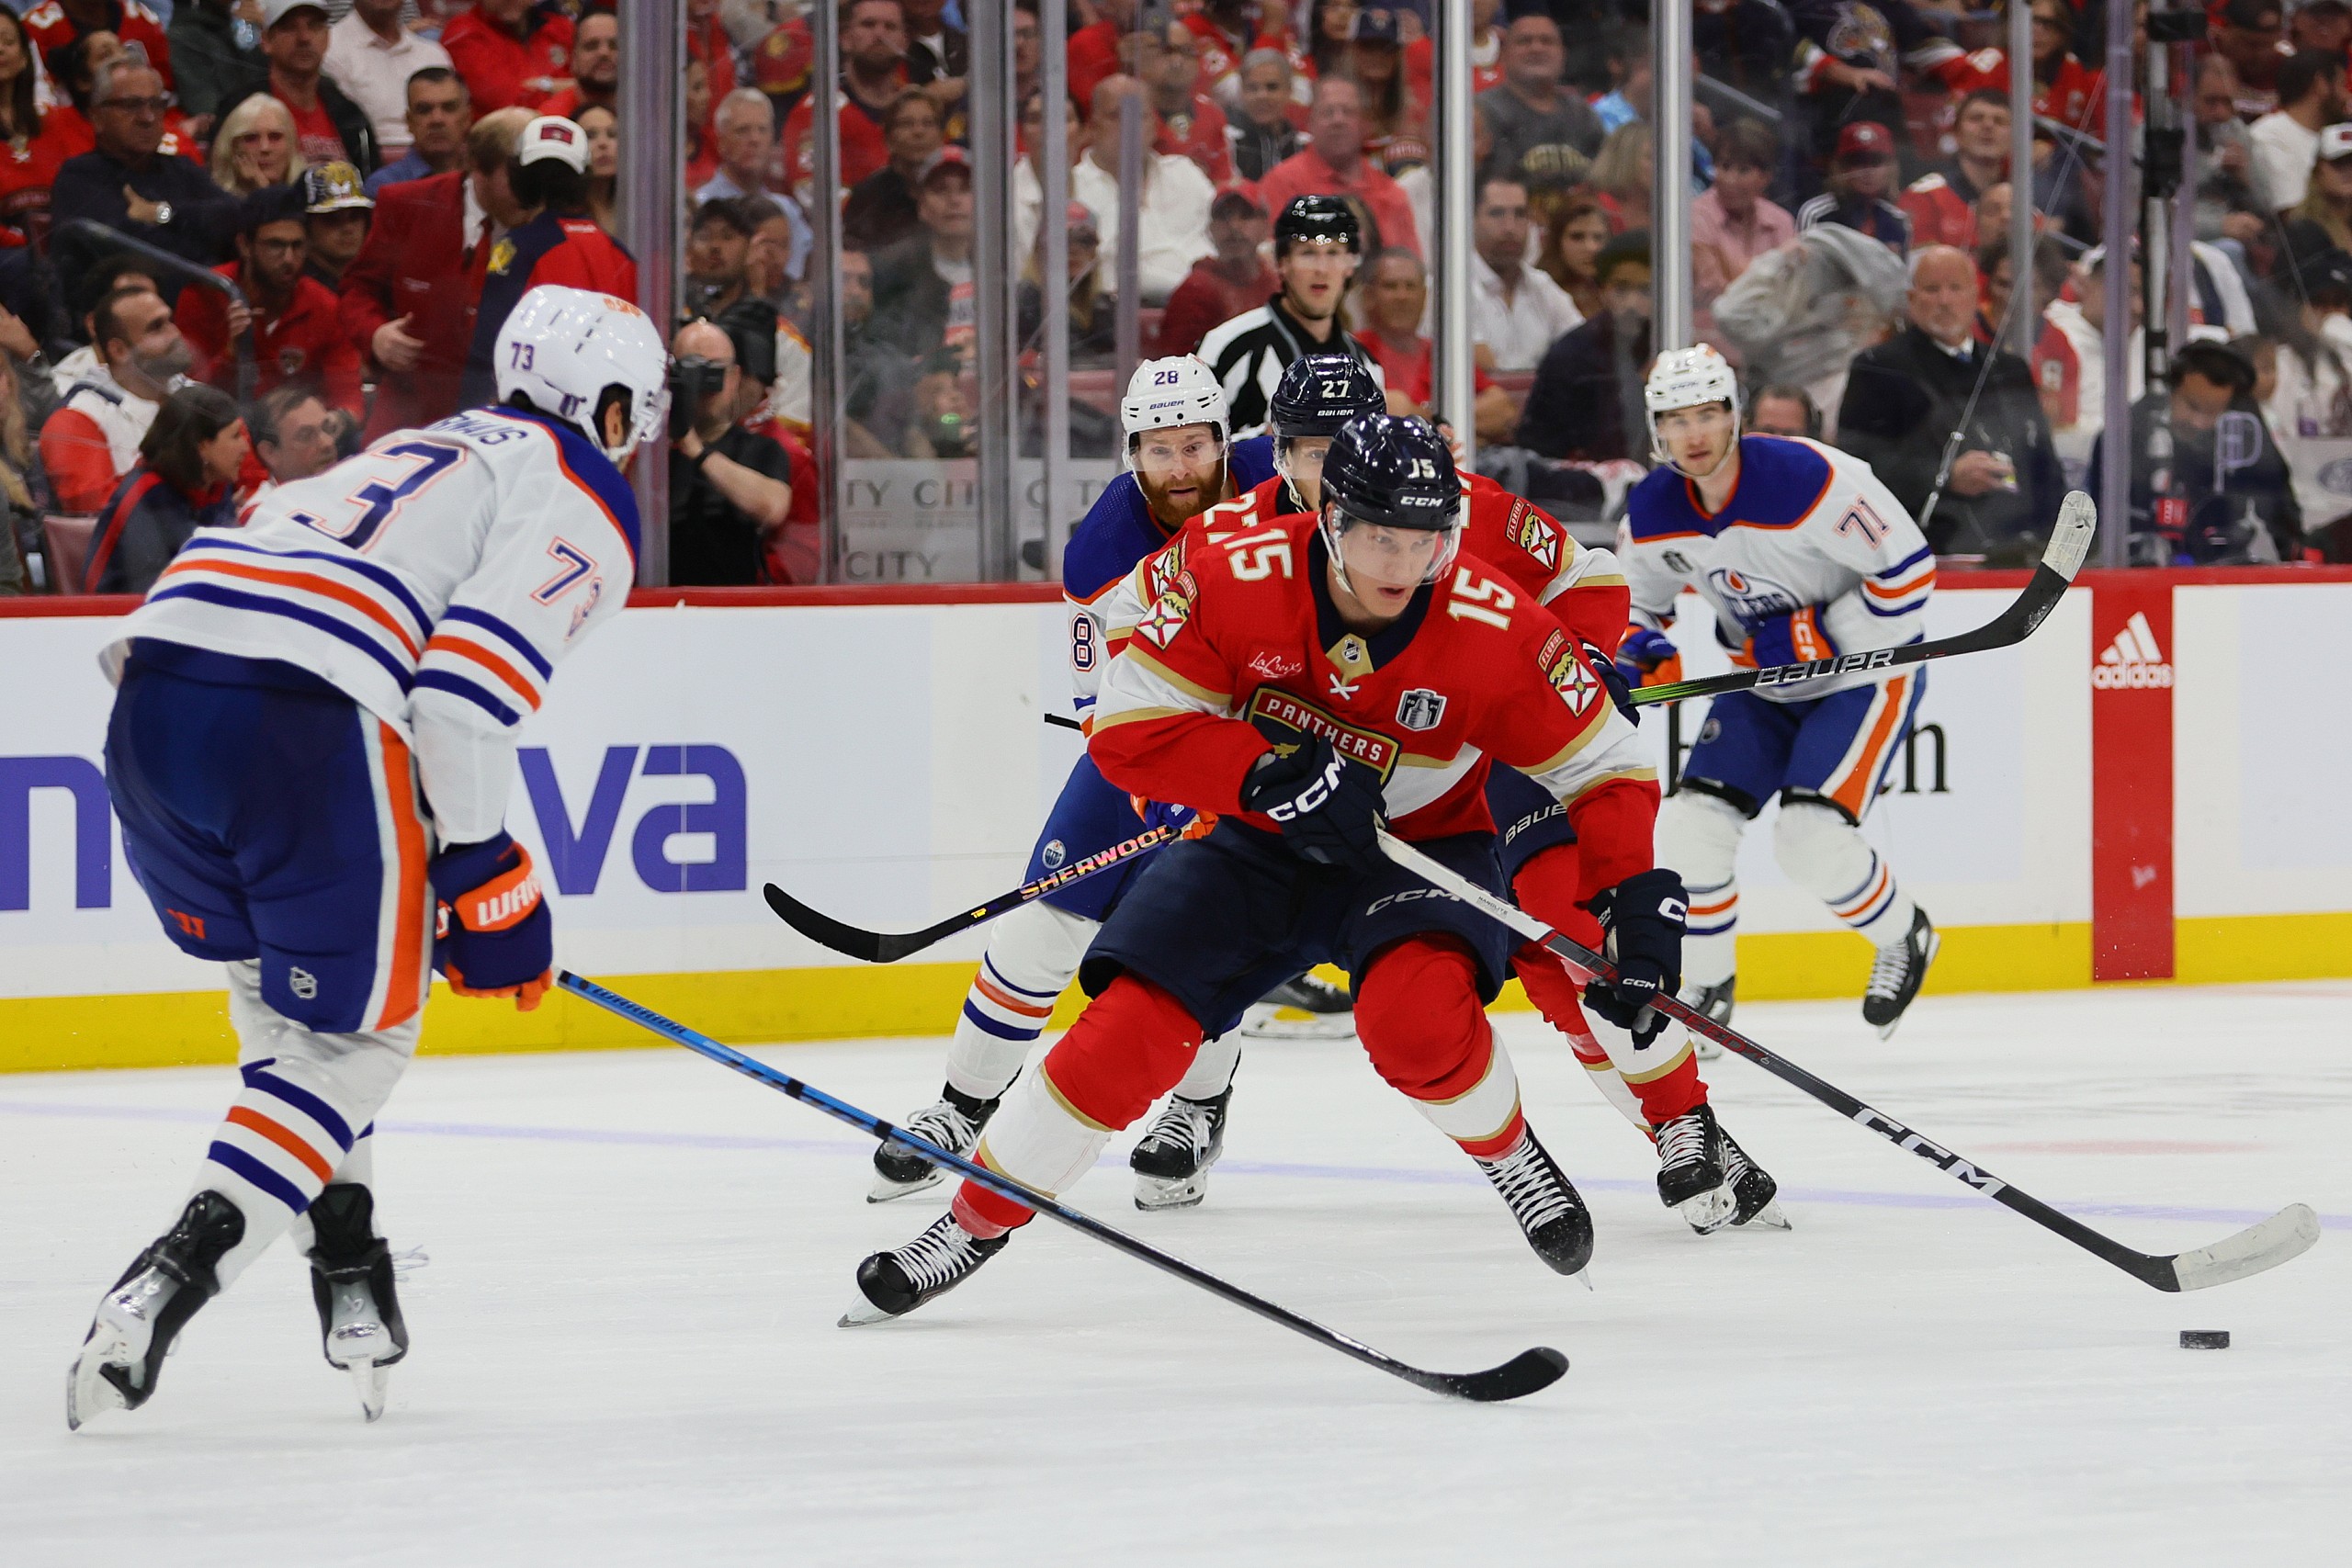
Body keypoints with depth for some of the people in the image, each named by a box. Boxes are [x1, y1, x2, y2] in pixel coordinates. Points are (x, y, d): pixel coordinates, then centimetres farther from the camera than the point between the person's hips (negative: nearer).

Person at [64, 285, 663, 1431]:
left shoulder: (424, 456, 34)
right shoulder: (583, 499, 9)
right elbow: (469, 684, -7)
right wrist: (487, 884, 0)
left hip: (155, 688, 7)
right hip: (305, 722, -7)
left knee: (283, 986, 26)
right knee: (349, 1033, 5)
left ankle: (346, 1271, 19)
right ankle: (169, 1282, -12)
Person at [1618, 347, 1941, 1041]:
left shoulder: (1807, 479, -28)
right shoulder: (1653, 510, -8)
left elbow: (1907, 568, -24)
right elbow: (1638, 598, 10)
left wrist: (1817, 635, -25)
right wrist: (1631, 651, -13)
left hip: (1867, 667, -7)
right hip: (1766, 681, 7)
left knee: (1812, 838, -20)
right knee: (1690, 826, -5)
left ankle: (1904, 938, 9)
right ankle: (1704, 990, 15)